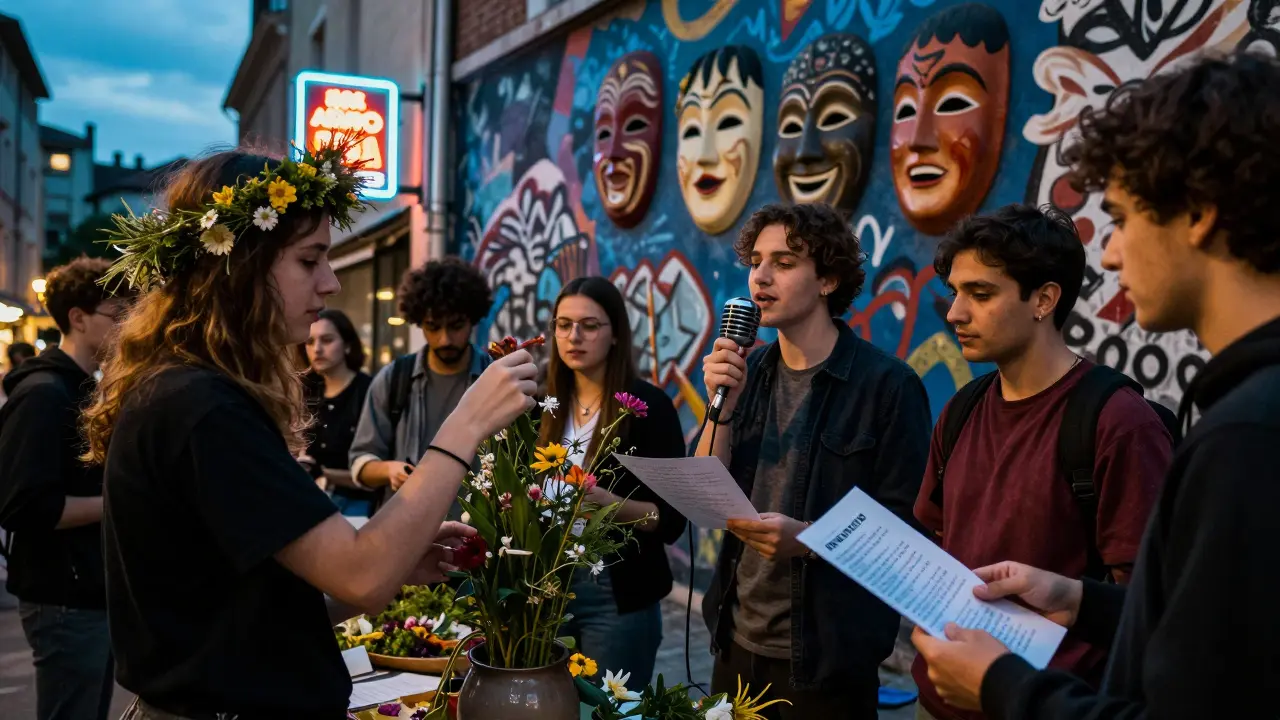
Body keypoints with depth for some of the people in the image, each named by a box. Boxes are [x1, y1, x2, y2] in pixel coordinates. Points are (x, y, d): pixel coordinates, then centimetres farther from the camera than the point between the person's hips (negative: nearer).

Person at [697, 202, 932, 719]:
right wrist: (723, 404, -12)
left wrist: (806, 538, -26)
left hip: (829, 654, -5)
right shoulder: (749, 373, 4)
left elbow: (905, 525, -12)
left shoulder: (887, 384, -12)